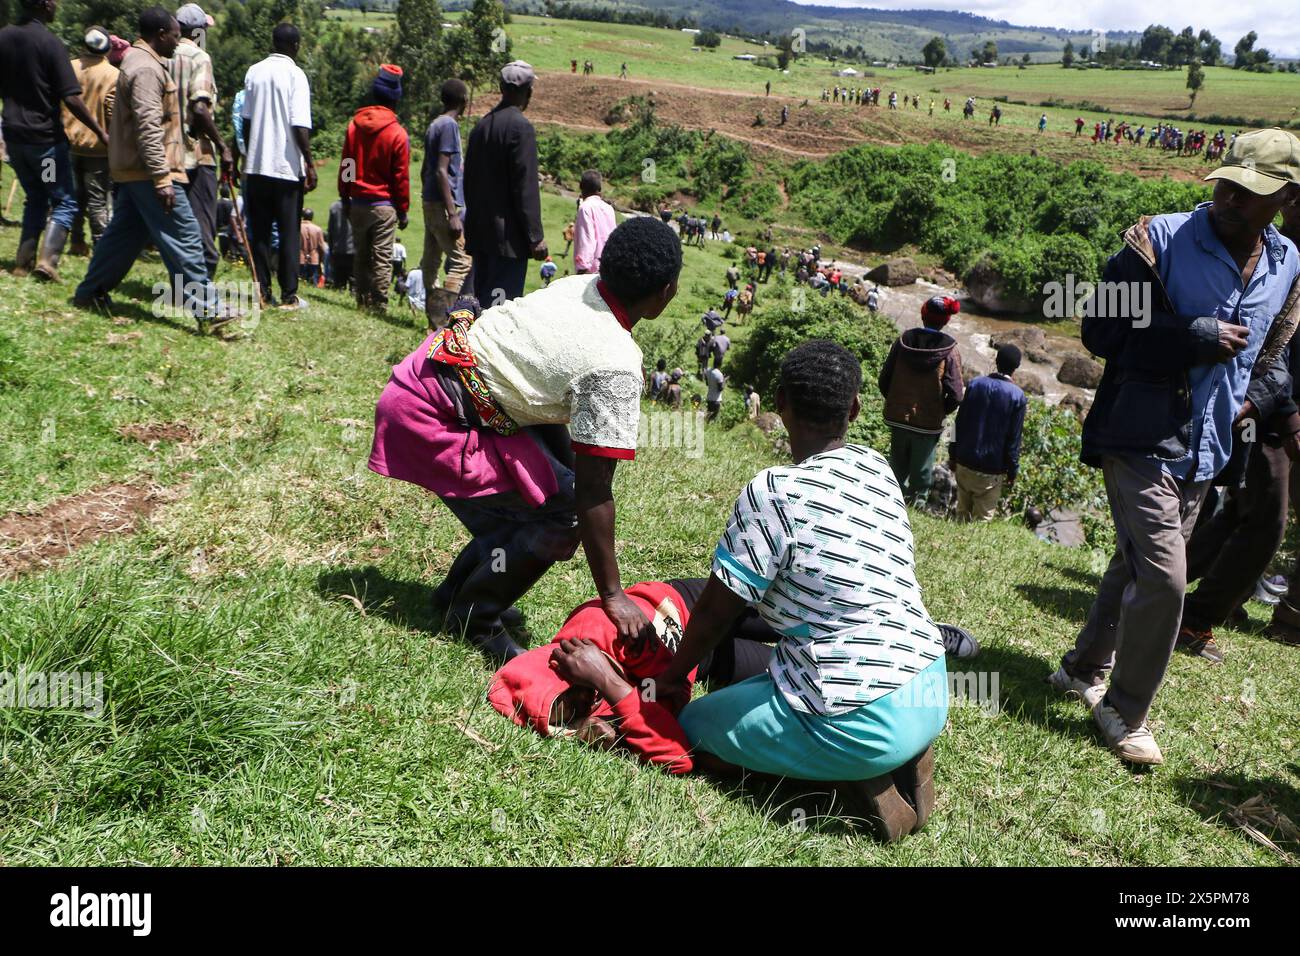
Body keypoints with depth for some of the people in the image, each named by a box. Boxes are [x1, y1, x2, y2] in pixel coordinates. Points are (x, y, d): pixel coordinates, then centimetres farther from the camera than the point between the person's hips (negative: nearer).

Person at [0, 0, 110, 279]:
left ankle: (23, 262, 12)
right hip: (46, 137, -6)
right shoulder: (50, 43, -14)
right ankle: (48, 260, -12)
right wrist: (100, 131, -11)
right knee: (64, 202, 4)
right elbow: (71, 98, -18)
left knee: (35, 199, 19)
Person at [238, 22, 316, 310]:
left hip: (256, 164, 5)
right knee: (289, 232, 2)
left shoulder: (254, 72, 8)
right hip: (287, 166, -4)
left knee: (259, 231, 9)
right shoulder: (295, 75, -7)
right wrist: (310, 163, -8)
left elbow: (246, 118, 11)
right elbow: (300, 125, -14)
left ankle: (263, 292, 9)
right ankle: (289, 295, 2)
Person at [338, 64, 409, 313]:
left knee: (360, 256, 14)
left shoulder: (354, 126, 3)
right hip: (385, 206, -4)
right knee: (382, 259, -1)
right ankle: (379, 306, 0)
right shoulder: (397, 133, -10)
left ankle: (362, 302, 18)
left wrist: (345, 198, 16)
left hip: (357, 203, 4)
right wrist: (403, 209, 1)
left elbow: (345, 166, 8)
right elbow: (401, 176, -7)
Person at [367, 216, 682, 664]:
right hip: (429, 421, -9)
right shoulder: (617, 367, -23)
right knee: (564, 513, -6)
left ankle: (458, 592, 29)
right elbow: (594, 493, -21)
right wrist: (612, 597, -13)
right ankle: (472, 619, 11)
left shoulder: (578, 285, -2)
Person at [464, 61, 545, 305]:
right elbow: (525, 187, -16)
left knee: (482, 299, 14)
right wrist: (535, 236, -12)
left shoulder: (481, 125, 12)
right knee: (502, 303, -7)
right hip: (508, 236, -8)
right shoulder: (521, 127, -12)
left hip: (481, 232, 8)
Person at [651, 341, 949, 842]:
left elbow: (715, 613, -8)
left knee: (692, 725, 12)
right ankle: (899, 759, 11)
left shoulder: (773, 491, -17)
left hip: (866, 721, -7)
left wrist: (673, 674, 10)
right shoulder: (878, 469, 5)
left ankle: (849, 774, -1)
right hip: (931, 693, 8)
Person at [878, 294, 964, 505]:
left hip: (897, 418, 3)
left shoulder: (903, 341, -8)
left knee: (898, 468, 20)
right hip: (928, 423, -3)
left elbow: (884, 381, -3)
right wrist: (940, 413, 4)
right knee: (921, 474, 14)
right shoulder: (950, 351, -14)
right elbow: (955, 396, -16)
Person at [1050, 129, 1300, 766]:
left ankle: (1083, 670, 37)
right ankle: (1125, 710, 9)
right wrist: (1197, 338, -22)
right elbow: (1101, 329, -16)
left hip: (1204, 451, 7)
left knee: (1135, 568, 18)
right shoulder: (1161, 240, -13)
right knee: (1162, 579, -11)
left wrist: (1248, 398, 11)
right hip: (1142, 442, -7)